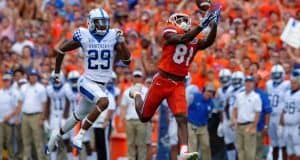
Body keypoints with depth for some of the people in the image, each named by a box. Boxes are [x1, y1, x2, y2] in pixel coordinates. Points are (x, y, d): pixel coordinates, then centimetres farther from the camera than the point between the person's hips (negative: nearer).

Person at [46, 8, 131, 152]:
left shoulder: (113, 36, -3)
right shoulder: (84, 36, -10)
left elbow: (127, 60, -6)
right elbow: (61, 50, 4)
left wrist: (121, 41, -19)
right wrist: (56, 73, 9)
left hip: (101, 85, 5)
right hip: (87, 82, -5)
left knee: (79, 116, 17)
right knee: (103, 102, -31)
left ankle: (56, 137, 39)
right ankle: (79, 137, -22)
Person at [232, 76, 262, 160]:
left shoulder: (255, 97, -8)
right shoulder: (239, 96, 11)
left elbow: (257, 113, -10)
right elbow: (236, 109, 20)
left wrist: (253, 127, -14)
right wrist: (234, 118, 3)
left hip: (249, 126, -7)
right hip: (239, 125, 7)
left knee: (249, 149, -5)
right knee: (240, 148, 11)